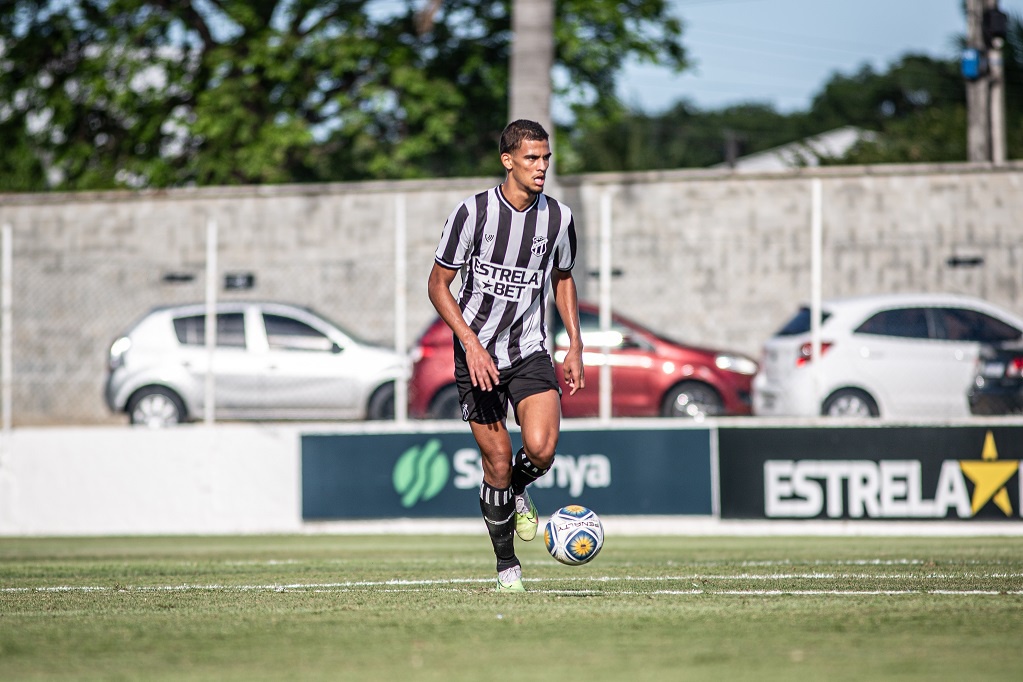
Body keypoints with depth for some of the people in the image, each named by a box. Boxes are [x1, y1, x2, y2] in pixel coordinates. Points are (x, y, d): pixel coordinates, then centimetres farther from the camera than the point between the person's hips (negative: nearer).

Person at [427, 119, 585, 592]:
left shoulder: (558, 217, -1)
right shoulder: (473, 212, -11)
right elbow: (438, 284, -5)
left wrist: (575, 347, 9)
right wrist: (471, 344, -16)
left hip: (530, 350, 2)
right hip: (477, 353, -2)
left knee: (541, 449, -20)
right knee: (497, 464, -2)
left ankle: (519, 491, 16)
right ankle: (506, 563, 17)